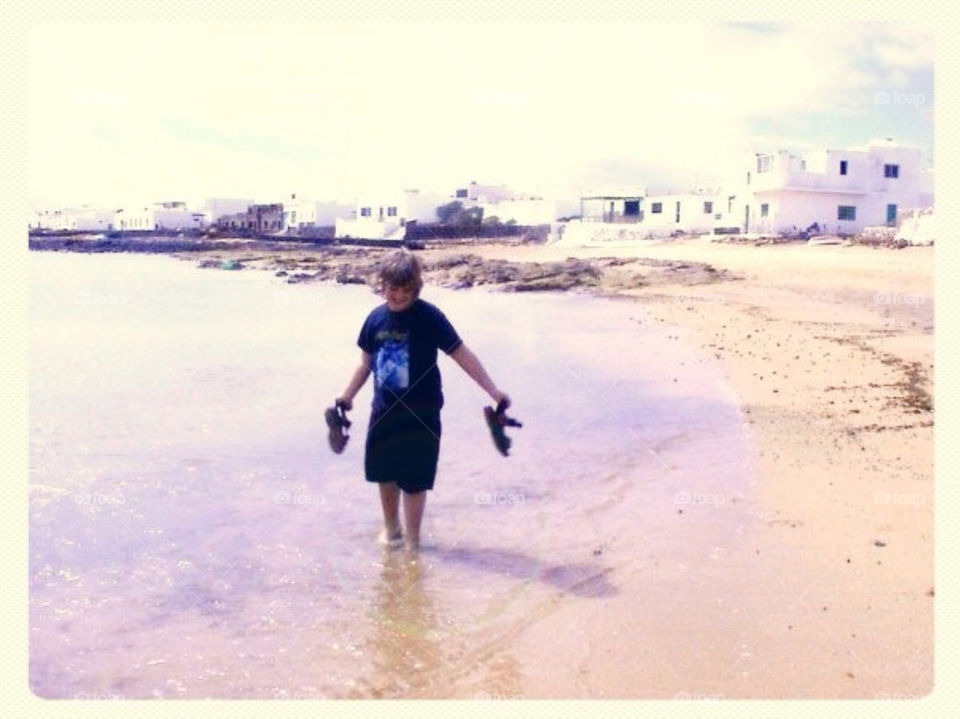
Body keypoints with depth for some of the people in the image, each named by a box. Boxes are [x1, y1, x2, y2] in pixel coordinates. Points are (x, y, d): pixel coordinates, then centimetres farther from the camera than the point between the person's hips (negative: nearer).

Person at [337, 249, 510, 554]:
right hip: (384, 411, 4)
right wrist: (347, 396, 15)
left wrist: (492, 390, -17)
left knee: (414, 480, 2)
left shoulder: (428, 317, -13)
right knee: (384, 473, 14)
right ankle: (391, 528, 37)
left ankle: (411, 543, 19)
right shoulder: (376, 318, 0)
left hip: (420, 413, -4)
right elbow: (366, 362, 13)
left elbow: (462, 354, -13)